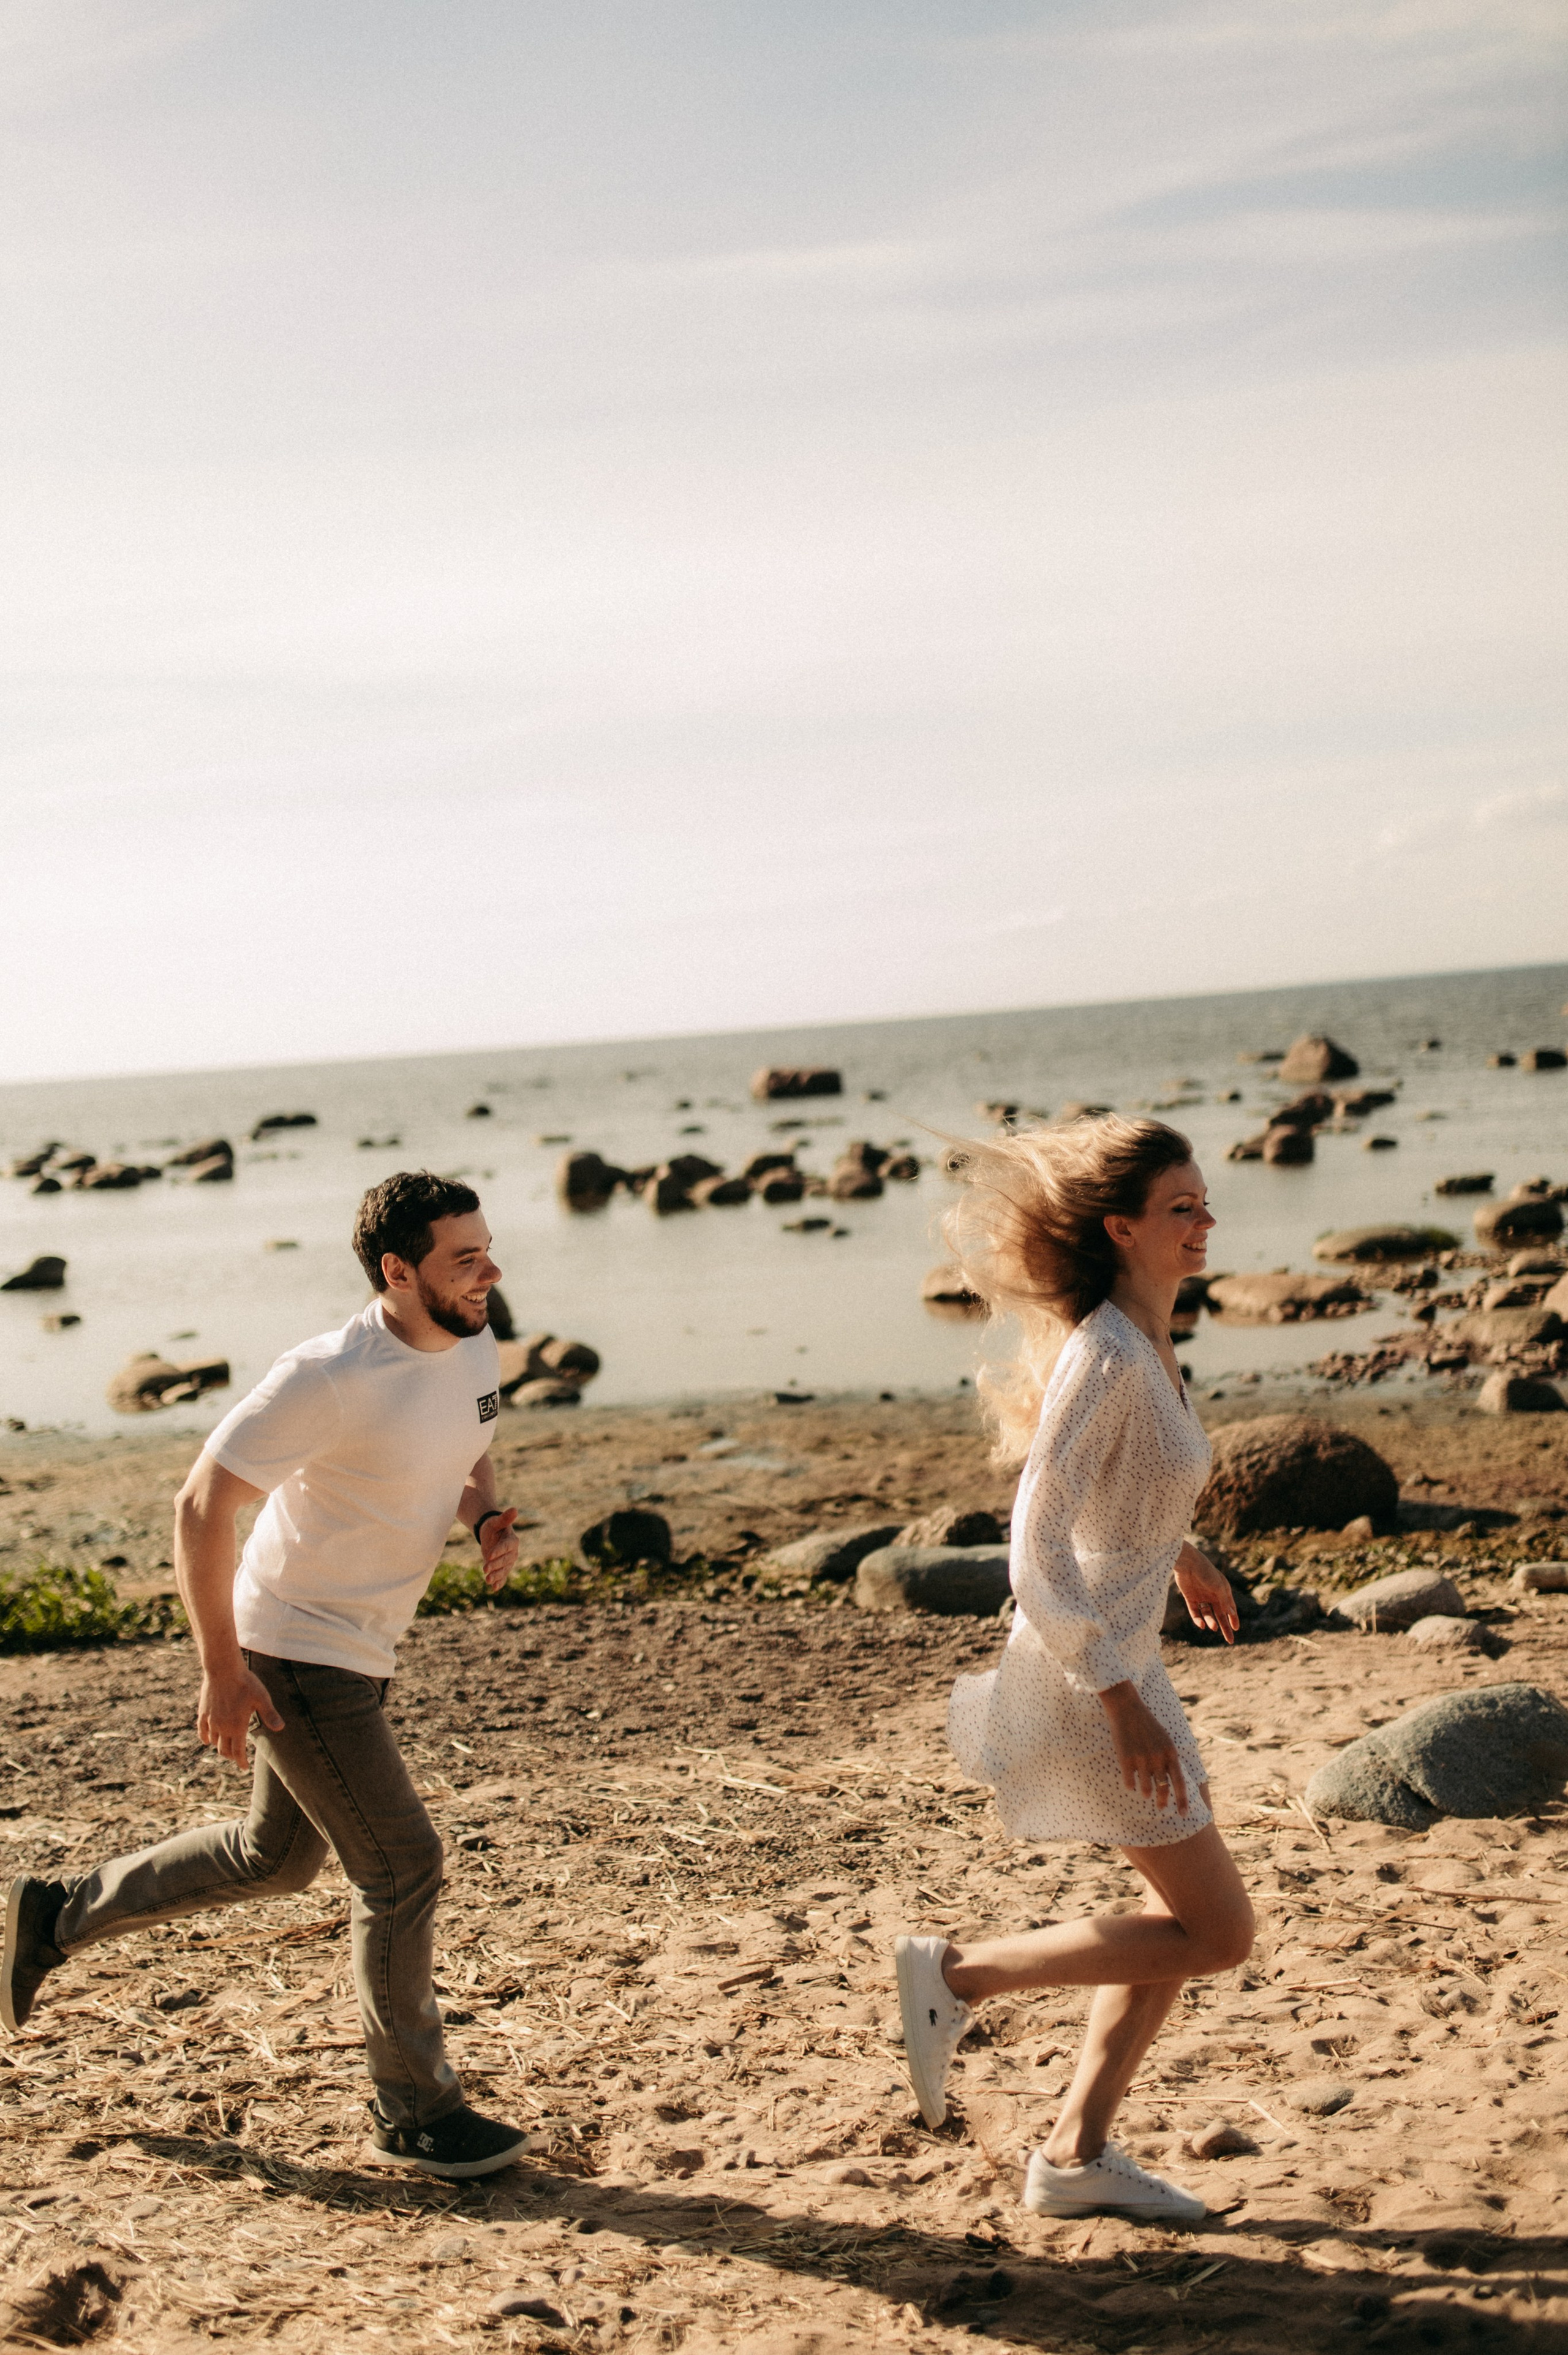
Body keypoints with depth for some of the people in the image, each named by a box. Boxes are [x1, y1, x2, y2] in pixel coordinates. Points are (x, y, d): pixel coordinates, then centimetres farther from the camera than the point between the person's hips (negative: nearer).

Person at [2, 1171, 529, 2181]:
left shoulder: (475, 1347, -3)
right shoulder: (329, 1377, -27)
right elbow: (202, 1505, -22)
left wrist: (490, 1520, -6)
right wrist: (223, 1672, -21)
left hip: (363, 1651, 9)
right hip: (297, 1656, -9)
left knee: (276, 1857, 22)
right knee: (403, 1868, -5)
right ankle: (414, 2112, 11)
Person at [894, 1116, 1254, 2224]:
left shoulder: (1148, 1339, 4)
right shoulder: (1106, 1359, -25)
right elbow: (1039, 1549, -26)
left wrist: (1183, 1555, 30)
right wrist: (1122, 1706, -24)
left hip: (1124, 1660, 10)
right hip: (1084, 1675, -10)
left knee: (1188, 1914, 16)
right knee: (1217, 1933, 0)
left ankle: (1078, 2153, 23)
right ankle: (960, 1975, 7)